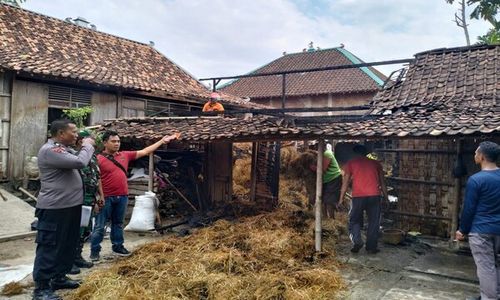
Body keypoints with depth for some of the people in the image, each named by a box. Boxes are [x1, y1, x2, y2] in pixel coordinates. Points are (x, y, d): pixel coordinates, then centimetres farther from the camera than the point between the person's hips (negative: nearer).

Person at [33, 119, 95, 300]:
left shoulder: (61, 149, 15)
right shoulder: (49, 150, -19)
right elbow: (80, 162, -26)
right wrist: (87, 146, -13)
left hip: (69, 206, 11)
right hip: (54, 208, -10)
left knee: (67, 245, 19)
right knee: (49, 247, -2)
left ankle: (59, 278, 33)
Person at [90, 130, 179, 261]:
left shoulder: (125, 155, 7)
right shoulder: (99, 159, -9)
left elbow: (144, 151, 10)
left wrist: (162, 141, 9)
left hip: (122, 197, 5)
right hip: (106, 198, -5)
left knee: (118, 224, 18)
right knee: (100, 226, 3)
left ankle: (117, 246, 30)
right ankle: (95, 250, 15)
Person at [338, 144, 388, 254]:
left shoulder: (350, 163, 10)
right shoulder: (375, 163, 17)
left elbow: (345, 182, 6)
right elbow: (382, 182, 15)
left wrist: (341, 199, 11)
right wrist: (385, 196, 22)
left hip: (358, 196, -2)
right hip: (375, 195, 2)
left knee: (354, 221, 13)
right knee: (373, 222, 13)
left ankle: (357, 242, -5)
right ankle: (371, 247, 14)